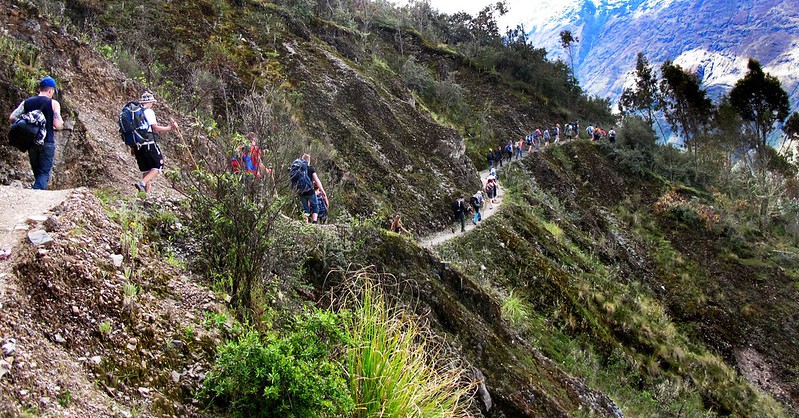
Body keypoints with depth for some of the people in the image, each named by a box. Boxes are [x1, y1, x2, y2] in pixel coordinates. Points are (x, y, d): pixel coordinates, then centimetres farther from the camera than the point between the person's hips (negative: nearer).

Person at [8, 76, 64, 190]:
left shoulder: (27, 102, 7)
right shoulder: (53, 103, -5)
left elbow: (12, 117, -2)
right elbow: (58, 126, -13)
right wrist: (61, 122, 10)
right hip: (47, 142, -4)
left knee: (37, 172, 17)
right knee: (44, 172, -4)